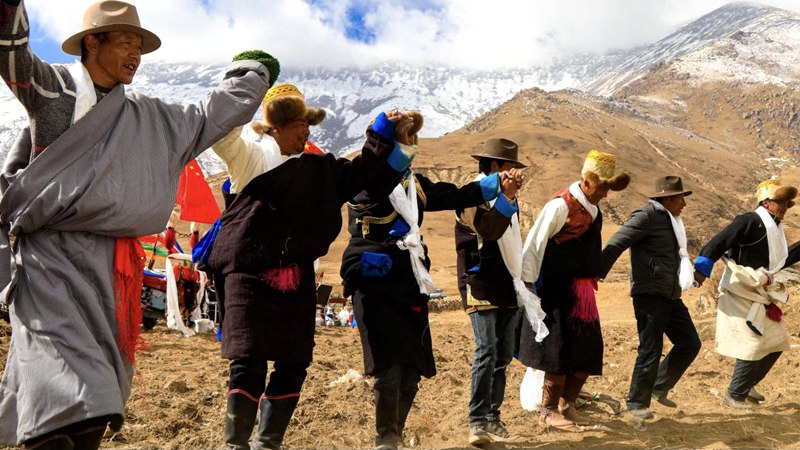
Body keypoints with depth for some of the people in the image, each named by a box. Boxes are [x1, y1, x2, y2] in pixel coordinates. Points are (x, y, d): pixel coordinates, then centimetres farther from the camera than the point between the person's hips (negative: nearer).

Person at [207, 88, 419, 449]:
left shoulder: (319, 167, 17)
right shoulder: (250, 156, 3)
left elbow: (363, 172, 18)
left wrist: (391, 136, 8)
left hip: (297, 279, 5)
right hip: (250, 273, -5)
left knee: (293, 365, 8)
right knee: (248, 363, -9)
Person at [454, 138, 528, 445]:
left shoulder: (506, 198, 20)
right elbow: (487, 229, -24)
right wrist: (505, 198, -27)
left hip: (507, 288, 8)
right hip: (481, 287, -8)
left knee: (503, 356, 7)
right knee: (486, 353, -13)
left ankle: (492, 419, 13)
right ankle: (477, 422, -9)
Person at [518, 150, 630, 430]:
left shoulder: (593, 210, 11)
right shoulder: (560, 206, -13)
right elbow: (534, 244, -14)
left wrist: (590, 286, 19)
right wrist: (528, 283, -14)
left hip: (582, 292, 8)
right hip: (557, 291, -8)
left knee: (589, 350, 10)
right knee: (560, 349, -1)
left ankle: (567, 404, 26)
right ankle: (549, 410, 14)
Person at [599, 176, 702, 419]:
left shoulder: (672, 220, 16)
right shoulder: (646, 216, -12)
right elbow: (615, 244, -20)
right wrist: (596, 275, -25)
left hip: (670, 296, 9)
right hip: (649, 295, -9)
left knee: (690, 344, 12)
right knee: (650, 350, -3)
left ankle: (659, 387, 26)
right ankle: (637, 403, 12)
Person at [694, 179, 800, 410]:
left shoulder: (773, 228, 13)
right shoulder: (751, 222, -16)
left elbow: (777, 261, 25)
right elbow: (719, 242, -22)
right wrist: (702, 269, -25)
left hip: (761, 296, 10)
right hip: (742, 295, -10)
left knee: (776, 344, 15)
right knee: (753, 346, -7)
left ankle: (747, 385, 29)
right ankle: (734, 396, 7)